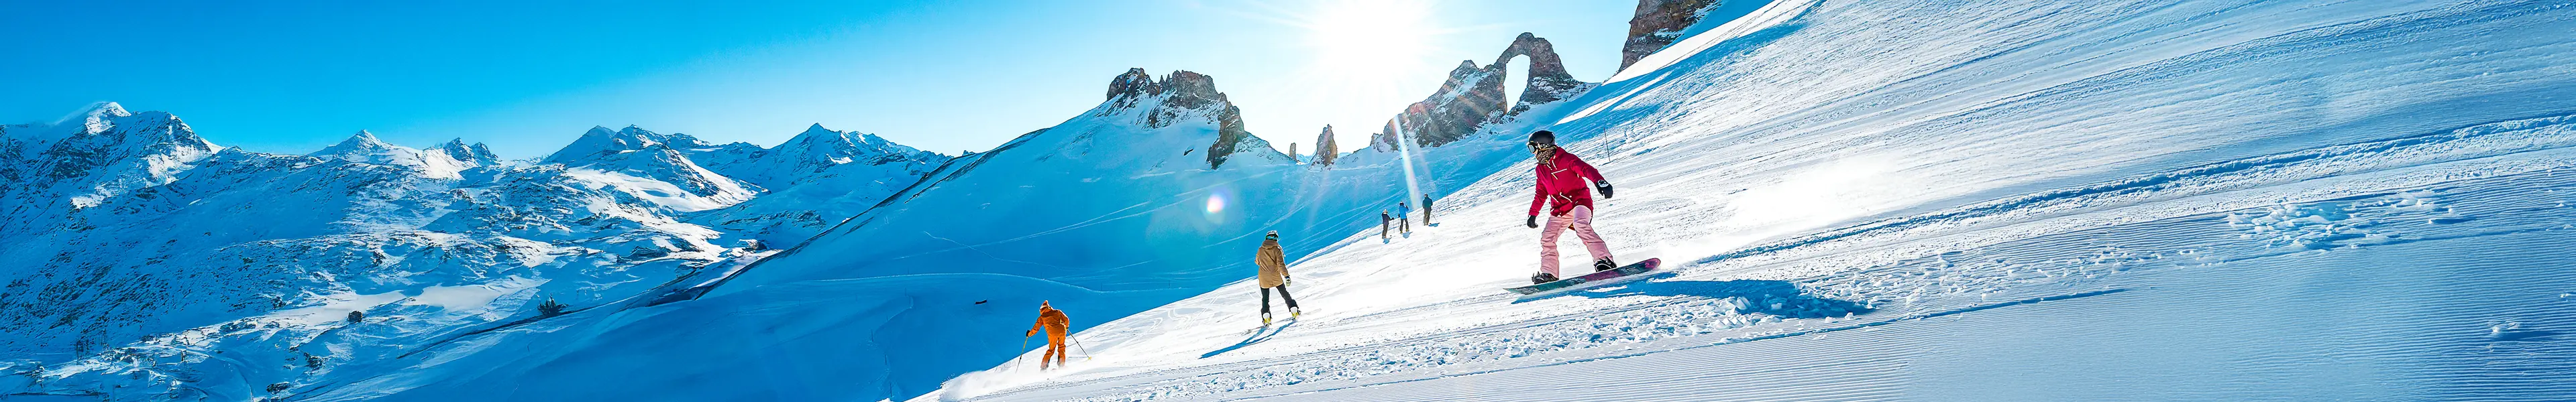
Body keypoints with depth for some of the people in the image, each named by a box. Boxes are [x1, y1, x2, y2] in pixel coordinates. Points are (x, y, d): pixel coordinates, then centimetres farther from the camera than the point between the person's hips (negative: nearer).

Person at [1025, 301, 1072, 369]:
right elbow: (1066, 320, 14)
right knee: (1061, 347, 19)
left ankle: (1043, 367, 10)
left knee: (1051, 350, 15)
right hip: (1062, 331, 0)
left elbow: (1036, 328, 12)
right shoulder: (1057, 312, 15)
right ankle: (1061, 365, 13)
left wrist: (1029, 334, 29)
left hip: (1052, 334, 0)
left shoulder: (1042, 317, 12)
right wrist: (1066, 326, 35)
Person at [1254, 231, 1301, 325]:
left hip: (1264, 279, 2)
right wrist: (1286, 276, -21)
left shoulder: (1261, 250, 1)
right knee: (1285, 295, 16)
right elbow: (1281, 264, -19)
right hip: (1276, 278, -2)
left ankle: (1266, 318, -2)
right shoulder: (1277, 249, -9)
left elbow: (1257, 262, 17)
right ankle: (1294, 311, 15)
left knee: (1265, 299, 11)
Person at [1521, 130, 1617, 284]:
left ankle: (1604, 260, -35)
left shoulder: (1566, 159, -8)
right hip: (1559, 210, 7)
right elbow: (1541, 194, 25)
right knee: (1547, 238, -5)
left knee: (1581, 225, -34)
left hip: (1579, 201, -7)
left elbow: (1587, 169, -21)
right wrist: (1533, 214, 24)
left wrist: (1600, 182, -40)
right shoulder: (1541, 169, 14)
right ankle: (1548, 274, 3)